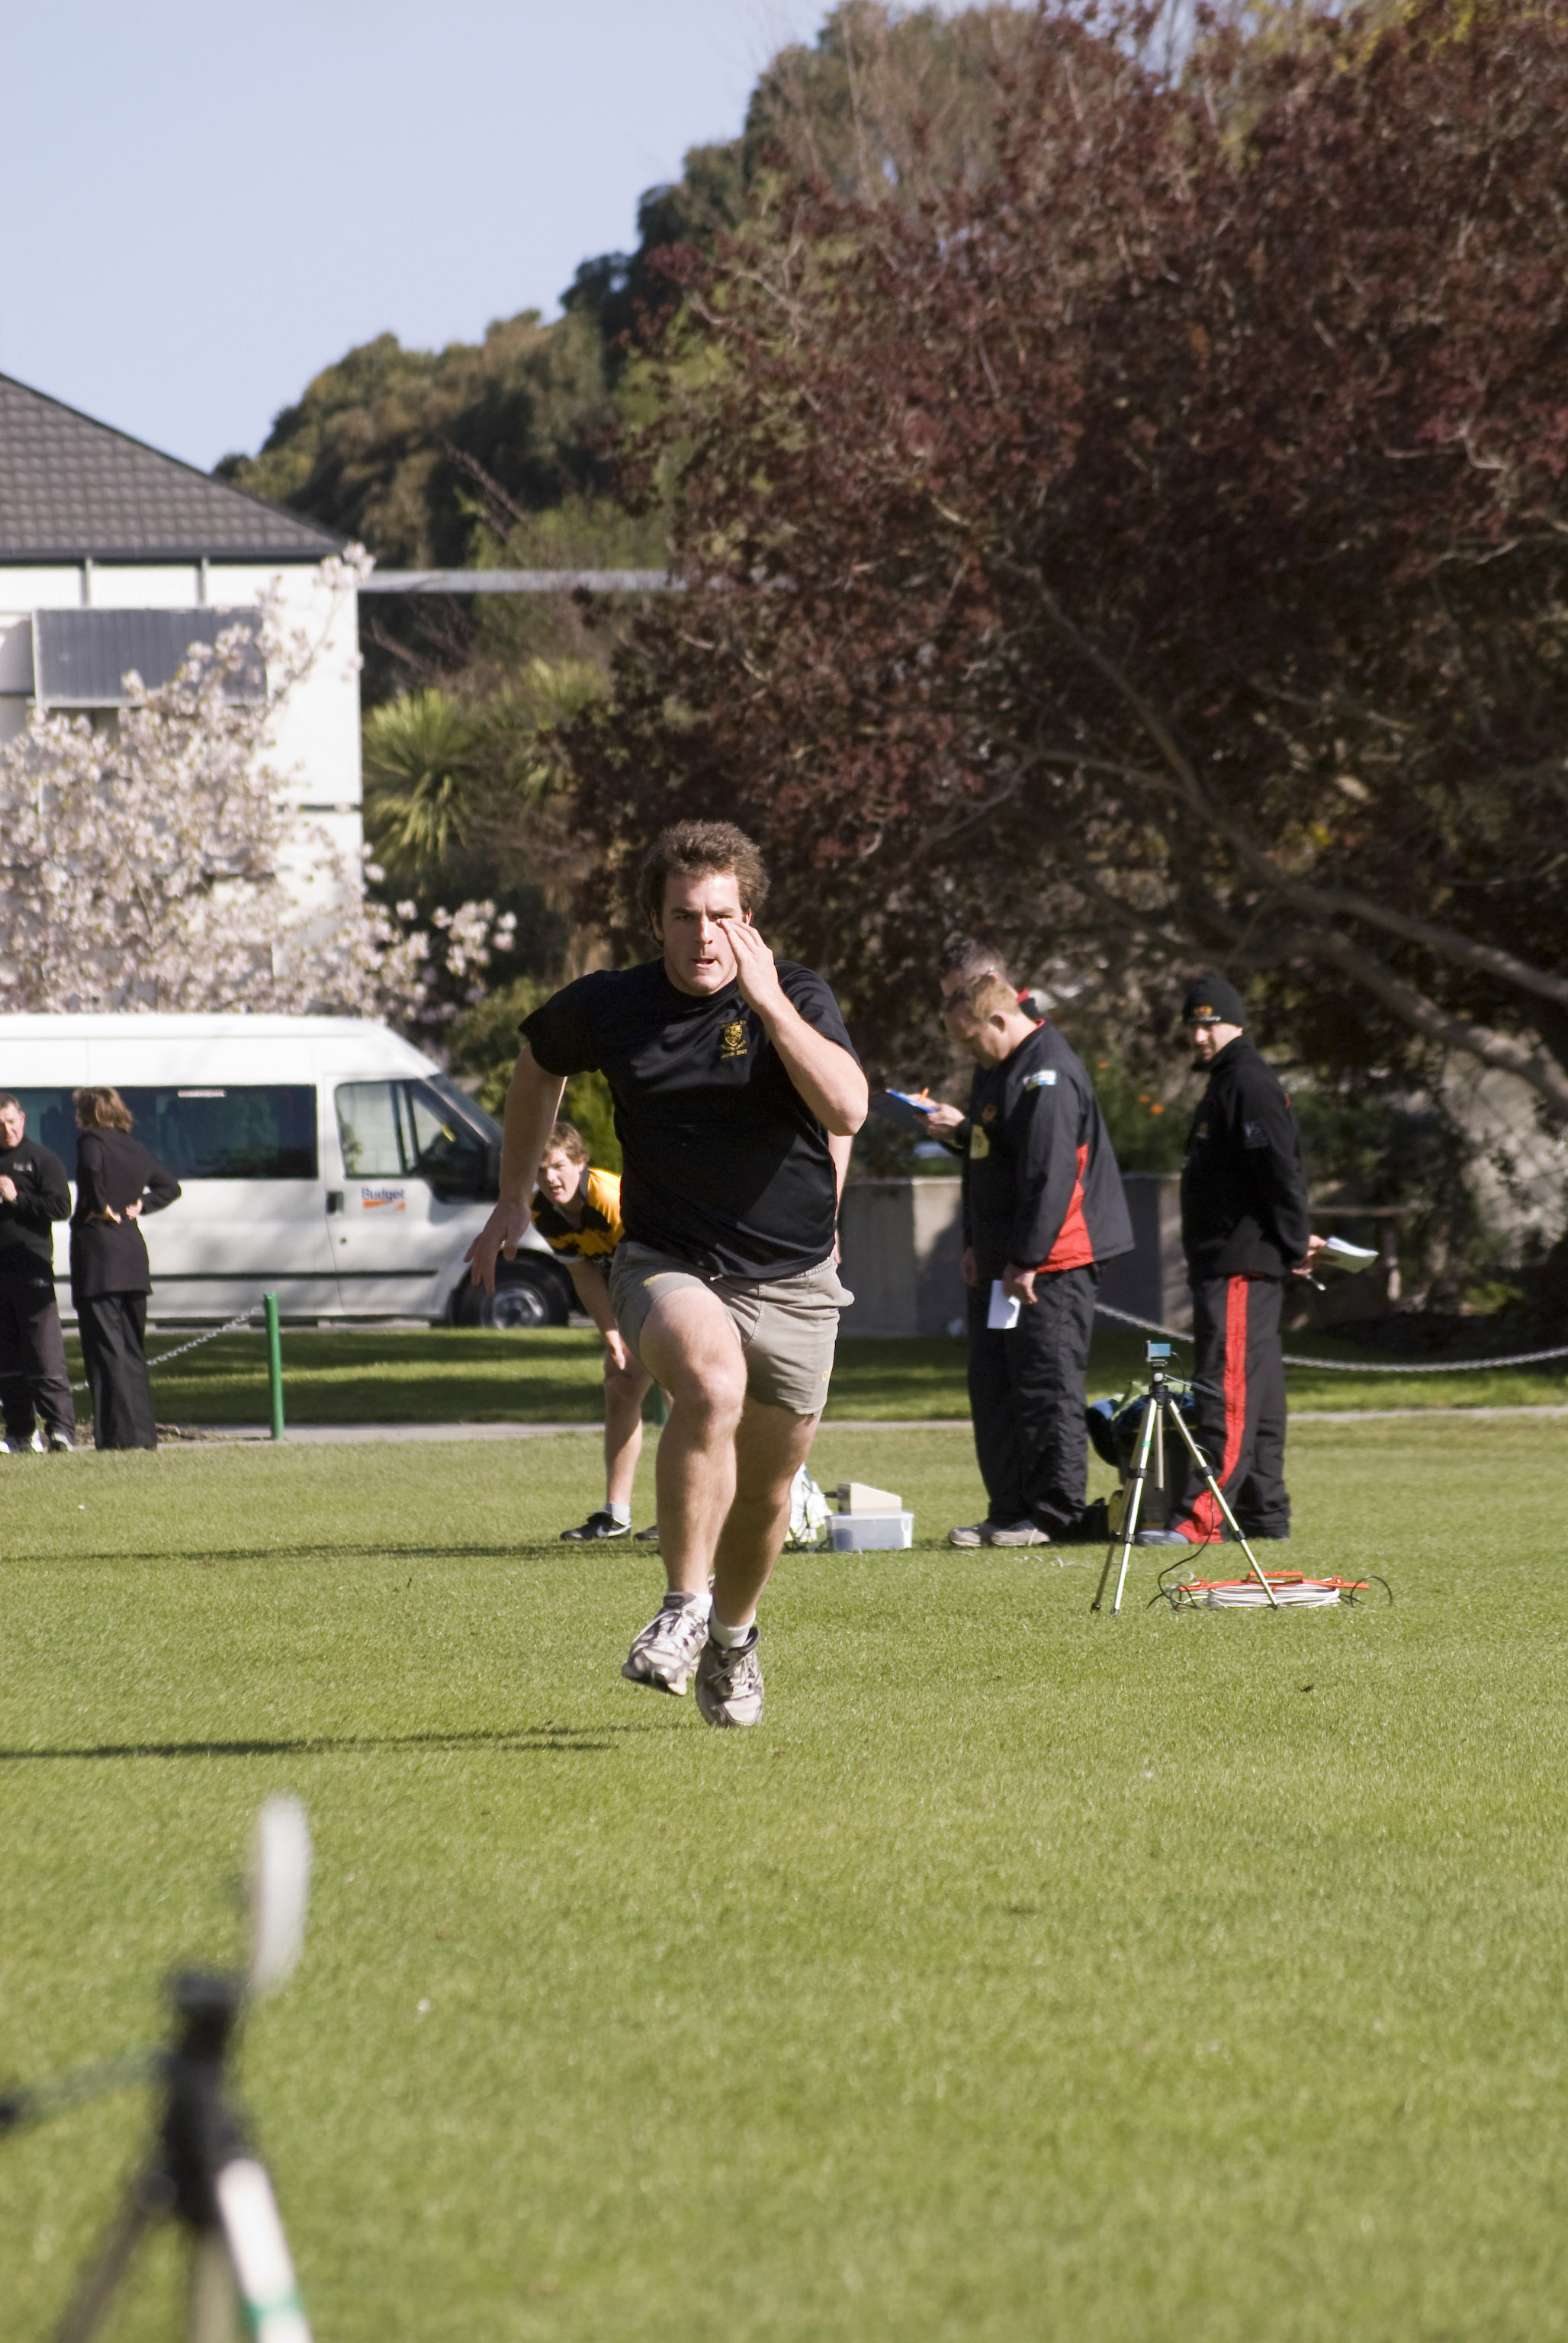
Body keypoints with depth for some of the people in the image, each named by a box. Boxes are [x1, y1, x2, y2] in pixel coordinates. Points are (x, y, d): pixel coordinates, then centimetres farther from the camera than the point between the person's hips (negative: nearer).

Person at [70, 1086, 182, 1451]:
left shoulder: (92, 1142, -7)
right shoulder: (136, 1149, 15)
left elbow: (91, 1170, -29)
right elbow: (170, 1186, 26)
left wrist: (100, 1206, -15)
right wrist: (140, 1205, 13)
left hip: (97, 1250, -7)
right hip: (132, 1250, 7)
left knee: (106, 1348, -7)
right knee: (133, 1347, 13)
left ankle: (120, 1432, -13)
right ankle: (143, 1431, 13)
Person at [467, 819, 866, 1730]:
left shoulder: (797, 997, -9)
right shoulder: (610, 1007, -3)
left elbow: (847, 1110, -24)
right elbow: (541, 1064, 20)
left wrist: (769, 1003, -28)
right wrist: (514, 1201, 21)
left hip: (792, 1279, 1)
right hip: (669, 1265, -1)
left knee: (767, 1491, 11)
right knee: (712, 1382, -34)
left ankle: (733, 1636, 42)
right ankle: (683, 1608, -25)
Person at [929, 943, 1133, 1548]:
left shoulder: (1049, 1076, -17)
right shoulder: (994, 1068, 15)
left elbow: (1050, 1175, -22)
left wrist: (1026, 1261, -20)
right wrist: (976, 1245, 18)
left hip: (1052, 1267, -10)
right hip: (1001, 1263, 10)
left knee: (1046, 1387, -8)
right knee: (994, 1386, 10)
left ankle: (1055, 1513, -4)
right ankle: (1010, 1510, 16)